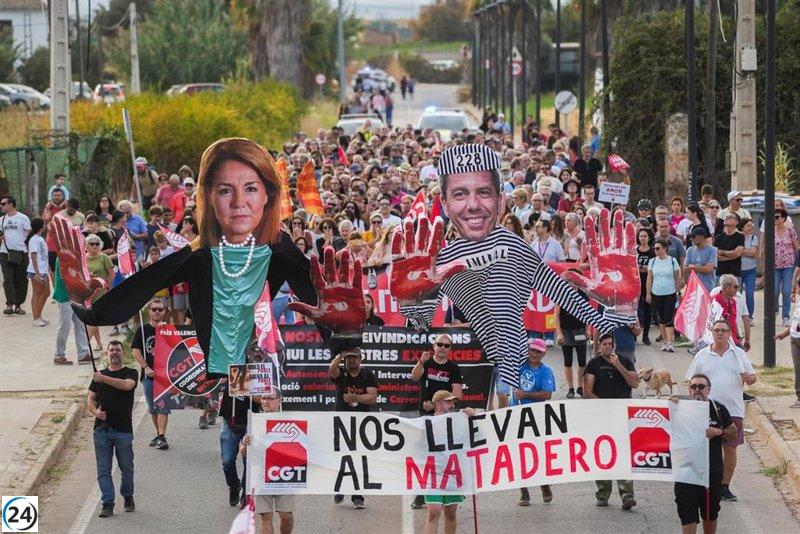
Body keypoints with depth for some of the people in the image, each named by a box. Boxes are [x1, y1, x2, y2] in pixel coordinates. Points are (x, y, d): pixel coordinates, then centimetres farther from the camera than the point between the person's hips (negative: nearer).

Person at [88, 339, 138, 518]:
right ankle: (108, 504, 1)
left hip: (123, 429, -3)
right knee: (103, 469, -1)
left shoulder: (131, 373, 1)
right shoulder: (99, 375, 13)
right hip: (102, 429, 3)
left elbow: (126, 385, -21)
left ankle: (128, 497, 29)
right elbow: (91, 399, 13)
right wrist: (95, 411, -8)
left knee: (126, 467, 8)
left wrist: (104, 379, -31)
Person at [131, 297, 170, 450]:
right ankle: (159, 434, 24)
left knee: (163, 407, -9)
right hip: (149, 374, 3)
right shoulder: (142, 330, 5)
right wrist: (146, 367, -9)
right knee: (153, 408, 11)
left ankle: (162, 437, -13)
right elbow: (135, 351, 1)